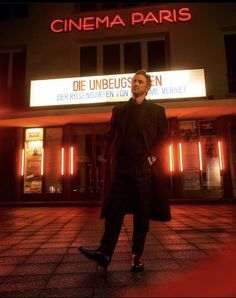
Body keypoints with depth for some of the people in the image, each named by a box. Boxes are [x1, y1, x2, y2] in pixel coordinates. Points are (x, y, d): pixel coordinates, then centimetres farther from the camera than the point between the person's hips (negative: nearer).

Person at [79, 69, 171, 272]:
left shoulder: (156, 111, 9)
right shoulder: (119, 110, 14)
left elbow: (163, 139, 6)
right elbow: (111, 136, 13)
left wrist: (154, 157, -7)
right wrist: (109, 157, 2)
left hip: (144, 168, -1)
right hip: (120, 167, 1)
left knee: (142, 213, 6)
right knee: (114, 210, -1)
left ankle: (137, 256, 19)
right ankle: (105, 253, 4)